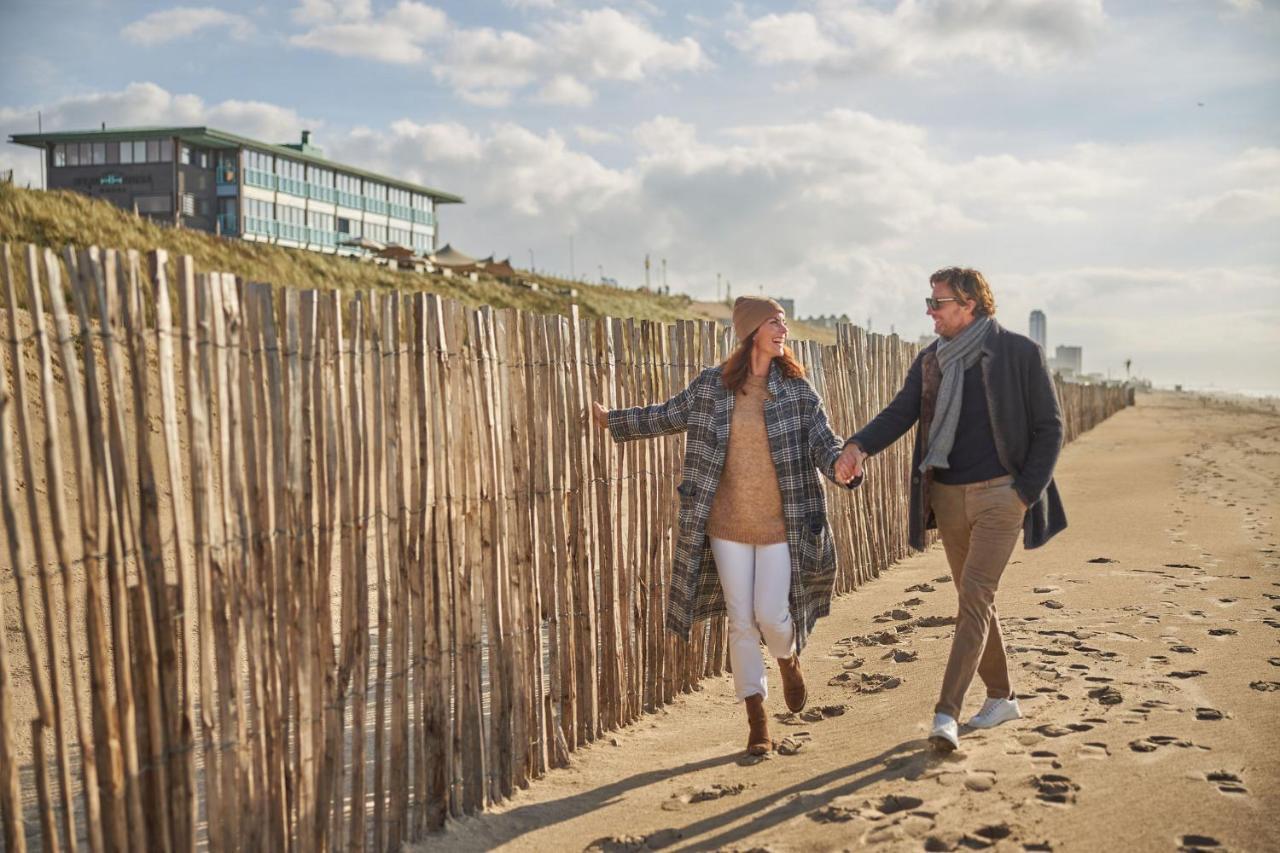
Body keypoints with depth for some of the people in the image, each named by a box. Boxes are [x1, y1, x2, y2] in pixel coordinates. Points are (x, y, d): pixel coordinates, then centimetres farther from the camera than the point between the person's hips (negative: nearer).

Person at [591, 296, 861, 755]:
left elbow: (823, 440, -7)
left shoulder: (795, 388, -2)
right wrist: (613, 421, 22)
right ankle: (757, 719, 17)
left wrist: (840, 466, -30)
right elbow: (669, 416, 15)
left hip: (780, 525, -1)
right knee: (741, 622, 4)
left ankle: (788, 659, 35)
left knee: (771, 614, -3)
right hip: (728, 526, 1)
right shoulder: (712, 385, 0)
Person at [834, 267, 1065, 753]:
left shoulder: (1019, 353, -6)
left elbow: (1049, 426, -3)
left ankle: (947, 713, -17)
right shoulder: (930, 361, 7)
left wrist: (1027, 491, -11)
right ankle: (1001, 697, 29)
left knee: (975, 597, -14)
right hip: (948, 496, 5)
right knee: (975, 600, 13)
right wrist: (860, 446, -23)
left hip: (1000, 495, -5)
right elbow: (900, 413, -3)